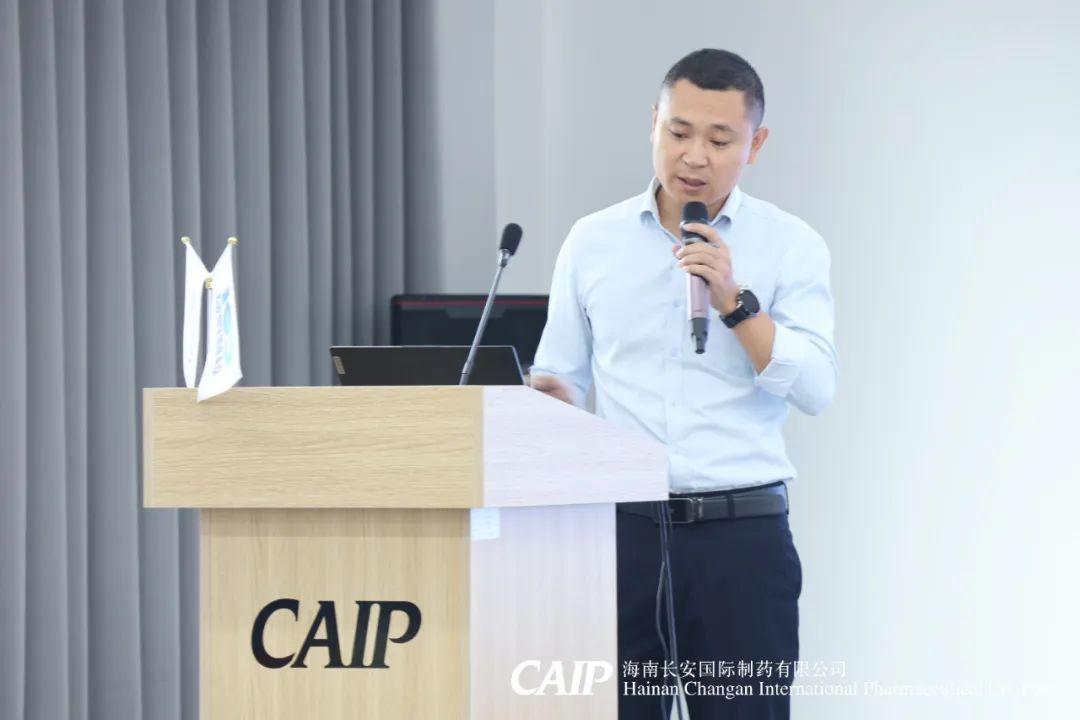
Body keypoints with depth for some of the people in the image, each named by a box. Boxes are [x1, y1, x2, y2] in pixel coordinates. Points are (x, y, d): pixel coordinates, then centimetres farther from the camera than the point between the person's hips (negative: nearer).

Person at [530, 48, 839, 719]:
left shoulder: (791, 245, 3)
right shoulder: (593, 241, 9)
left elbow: (816, 387, -7)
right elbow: (557, 378, 13)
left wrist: (733, 300, -17)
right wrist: (548, 401, -10)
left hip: (740, 532, -2)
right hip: (621, 528, 2)